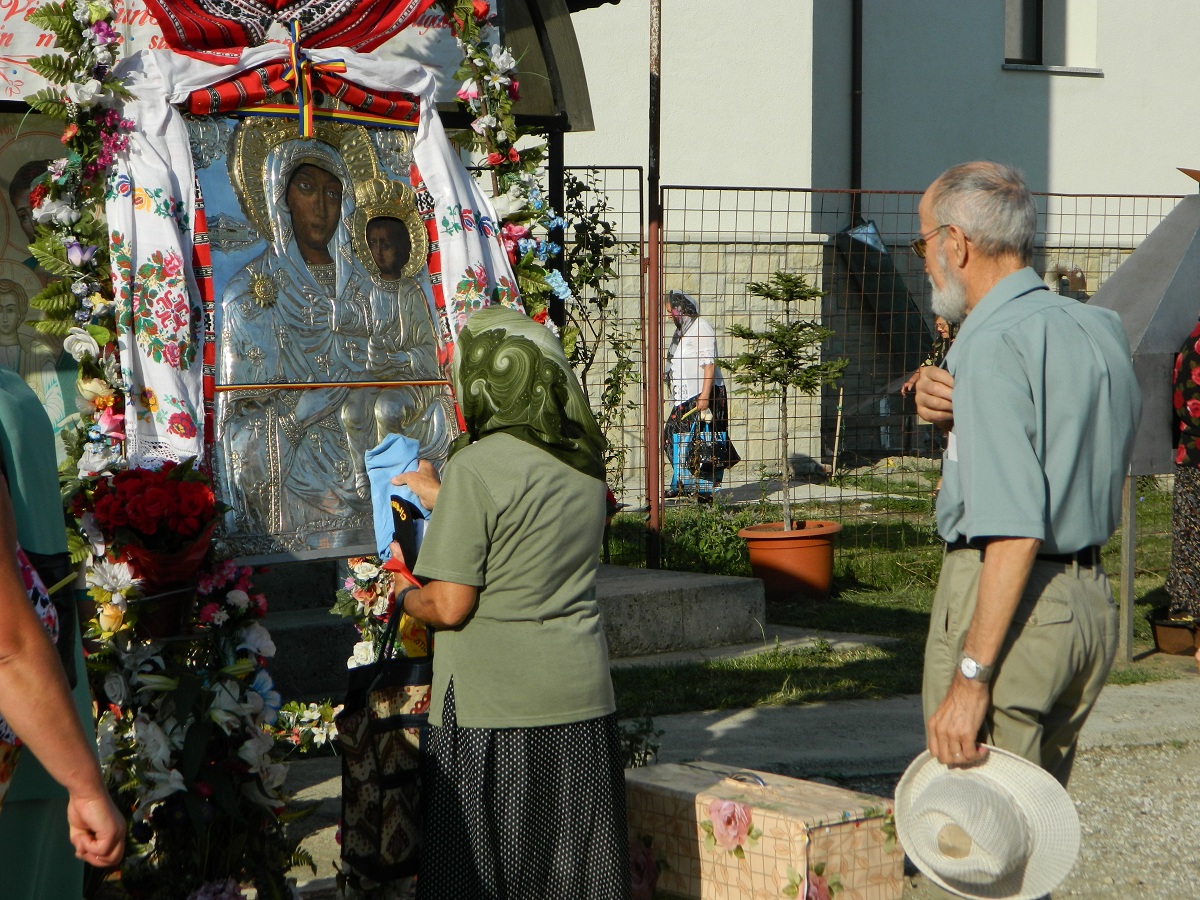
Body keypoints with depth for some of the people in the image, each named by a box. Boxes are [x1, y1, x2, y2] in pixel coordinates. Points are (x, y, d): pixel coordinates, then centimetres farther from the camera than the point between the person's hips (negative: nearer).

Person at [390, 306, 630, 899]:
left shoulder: (477, 467, -15)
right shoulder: (583, 465, 5)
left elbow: (450, 605, -16)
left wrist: (404, 597, 4)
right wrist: (441, 499, 31)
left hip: (492, 707, -6)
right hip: (581, 701, 6)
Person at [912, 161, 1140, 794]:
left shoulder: (993, 344, -16)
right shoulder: (1101, 328, 10)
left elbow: (1015, 530, -23)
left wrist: (971, 678, -25)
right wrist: (954, 417, 3)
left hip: (1005, 602, -9)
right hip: (1091, 599, 9)